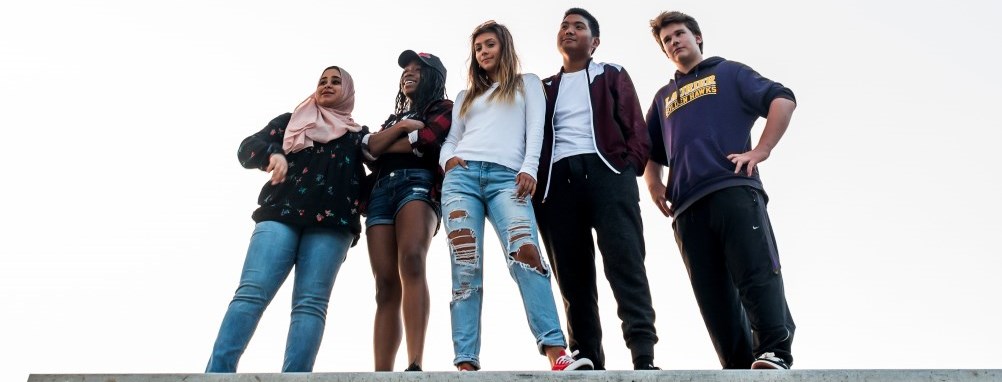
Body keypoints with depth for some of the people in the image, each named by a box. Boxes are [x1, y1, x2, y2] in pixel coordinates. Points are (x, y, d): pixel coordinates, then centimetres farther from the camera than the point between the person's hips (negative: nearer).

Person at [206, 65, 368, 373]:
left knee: (311, 302, -14)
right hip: (281, 215, 0)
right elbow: (247, 148, 13)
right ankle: (217, 373, -22)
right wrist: (272, 153, -6)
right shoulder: (289, 122, 27)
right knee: (252, 292, -16)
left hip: (330, 224, 0)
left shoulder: (358, 136, 26)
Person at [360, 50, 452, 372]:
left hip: (419, 184, -5)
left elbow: (426, 140, -4)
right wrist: (401, 127, 3)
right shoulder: (393, 117, 35)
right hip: (381, 190, 6)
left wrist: (382, 144, 9)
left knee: (411, 261, -32)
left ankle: (416, 366, -41)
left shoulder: (444, 109, 18)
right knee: (386, 285, -8)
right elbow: (368, 147, 16)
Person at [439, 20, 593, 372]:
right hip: (462, 176, 3)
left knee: (525, 253, -26)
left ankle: (557, 354, -35)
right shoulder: (465, 97, 31)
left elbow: (536, 129, 9)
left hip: (506, 177, -3)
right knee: (465, 267, -11)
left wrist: (529, 169, -7)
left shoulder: (527, 84, 24)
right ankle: (466, 363, -17)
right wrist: (448, 158, 1)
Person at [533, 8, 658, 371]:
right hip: (558, 180, 3)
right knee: (572, 274, -3)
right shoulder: (545, 88, 26)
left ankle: (644, 357, -21)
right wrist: (536, 180, 2)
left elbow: (636, 127, 10)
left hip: (605, 170, -2)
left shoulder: (611, 76, 20)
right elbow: (534, 138, 18)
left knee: (624, 259, -17)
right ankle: (588, 362, -3)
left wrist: (628, 167, -6)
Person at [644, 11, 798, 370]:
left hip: (735, 189, -4)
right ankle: (739, 369, 1)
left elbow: (782, 99, 2)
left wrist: (760, 151, -9)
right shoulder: (663, 97, 29)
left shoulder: (729, 73, 16)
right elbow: (651, 151, 33)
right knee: (713, 294, -1)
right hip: (687, 206, 5)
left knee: (757, 273, -16)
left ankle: (775, 353, -18)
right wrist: (653, 182, 12)